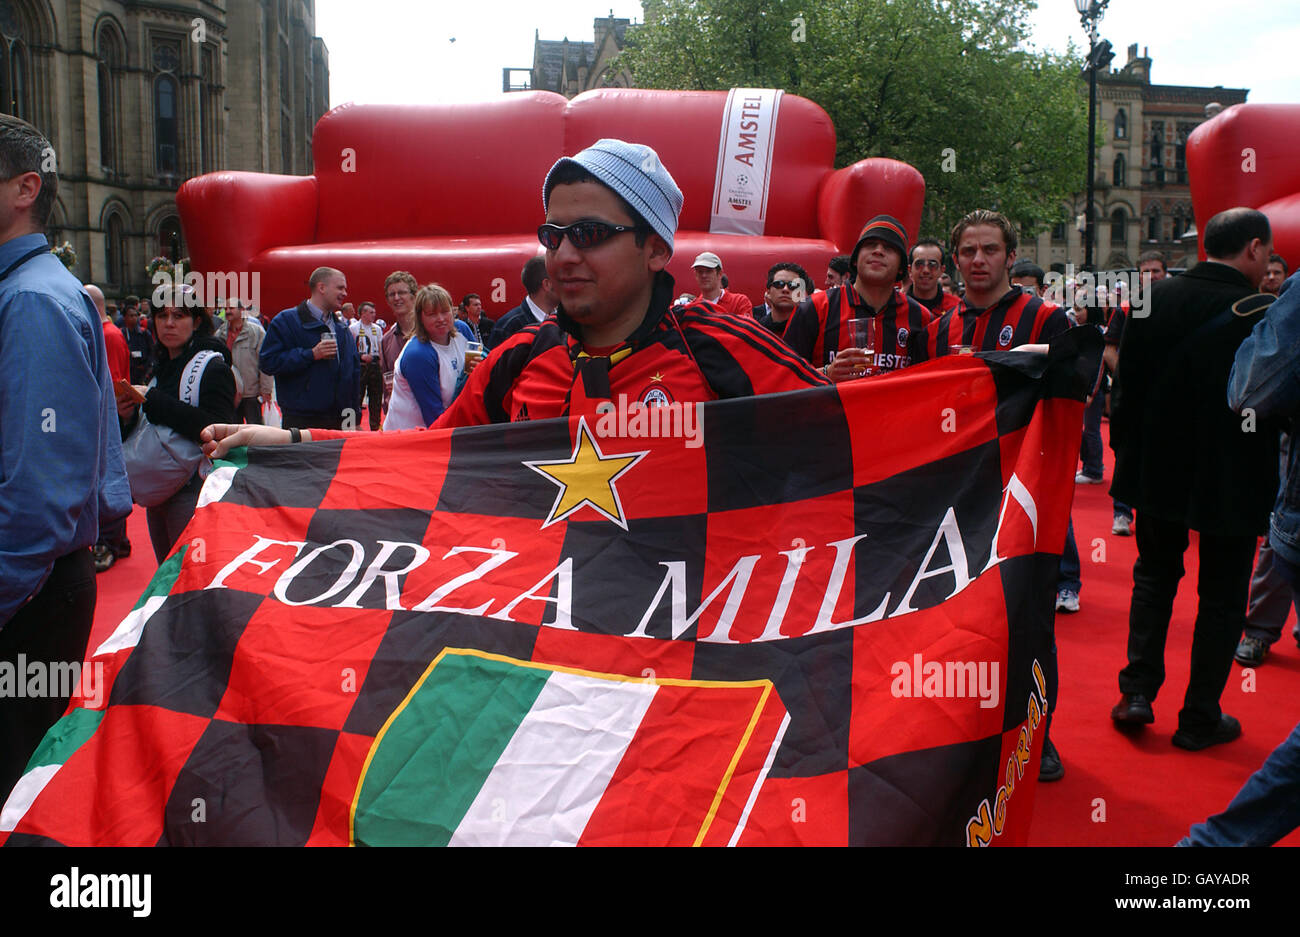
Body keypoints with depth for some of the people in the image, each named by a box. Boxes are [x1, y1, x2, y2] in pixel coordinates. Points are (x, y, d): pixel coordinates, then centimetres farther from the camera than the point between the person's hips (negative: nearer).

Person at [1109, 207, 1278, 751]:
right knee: (1222, 595, 10)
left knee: (1154, 575, 21)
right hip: (1232, 481, -4)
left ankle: (1137, 690, 16)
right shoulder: (1263, 315, -18)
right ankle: (1200, 718, 17)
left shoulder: (1156, 300, -5)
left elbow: (1126, 388, 2)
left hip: (1157, 470, 4)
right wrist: (1273, 480, 3)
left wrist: (1125, 451, 13)